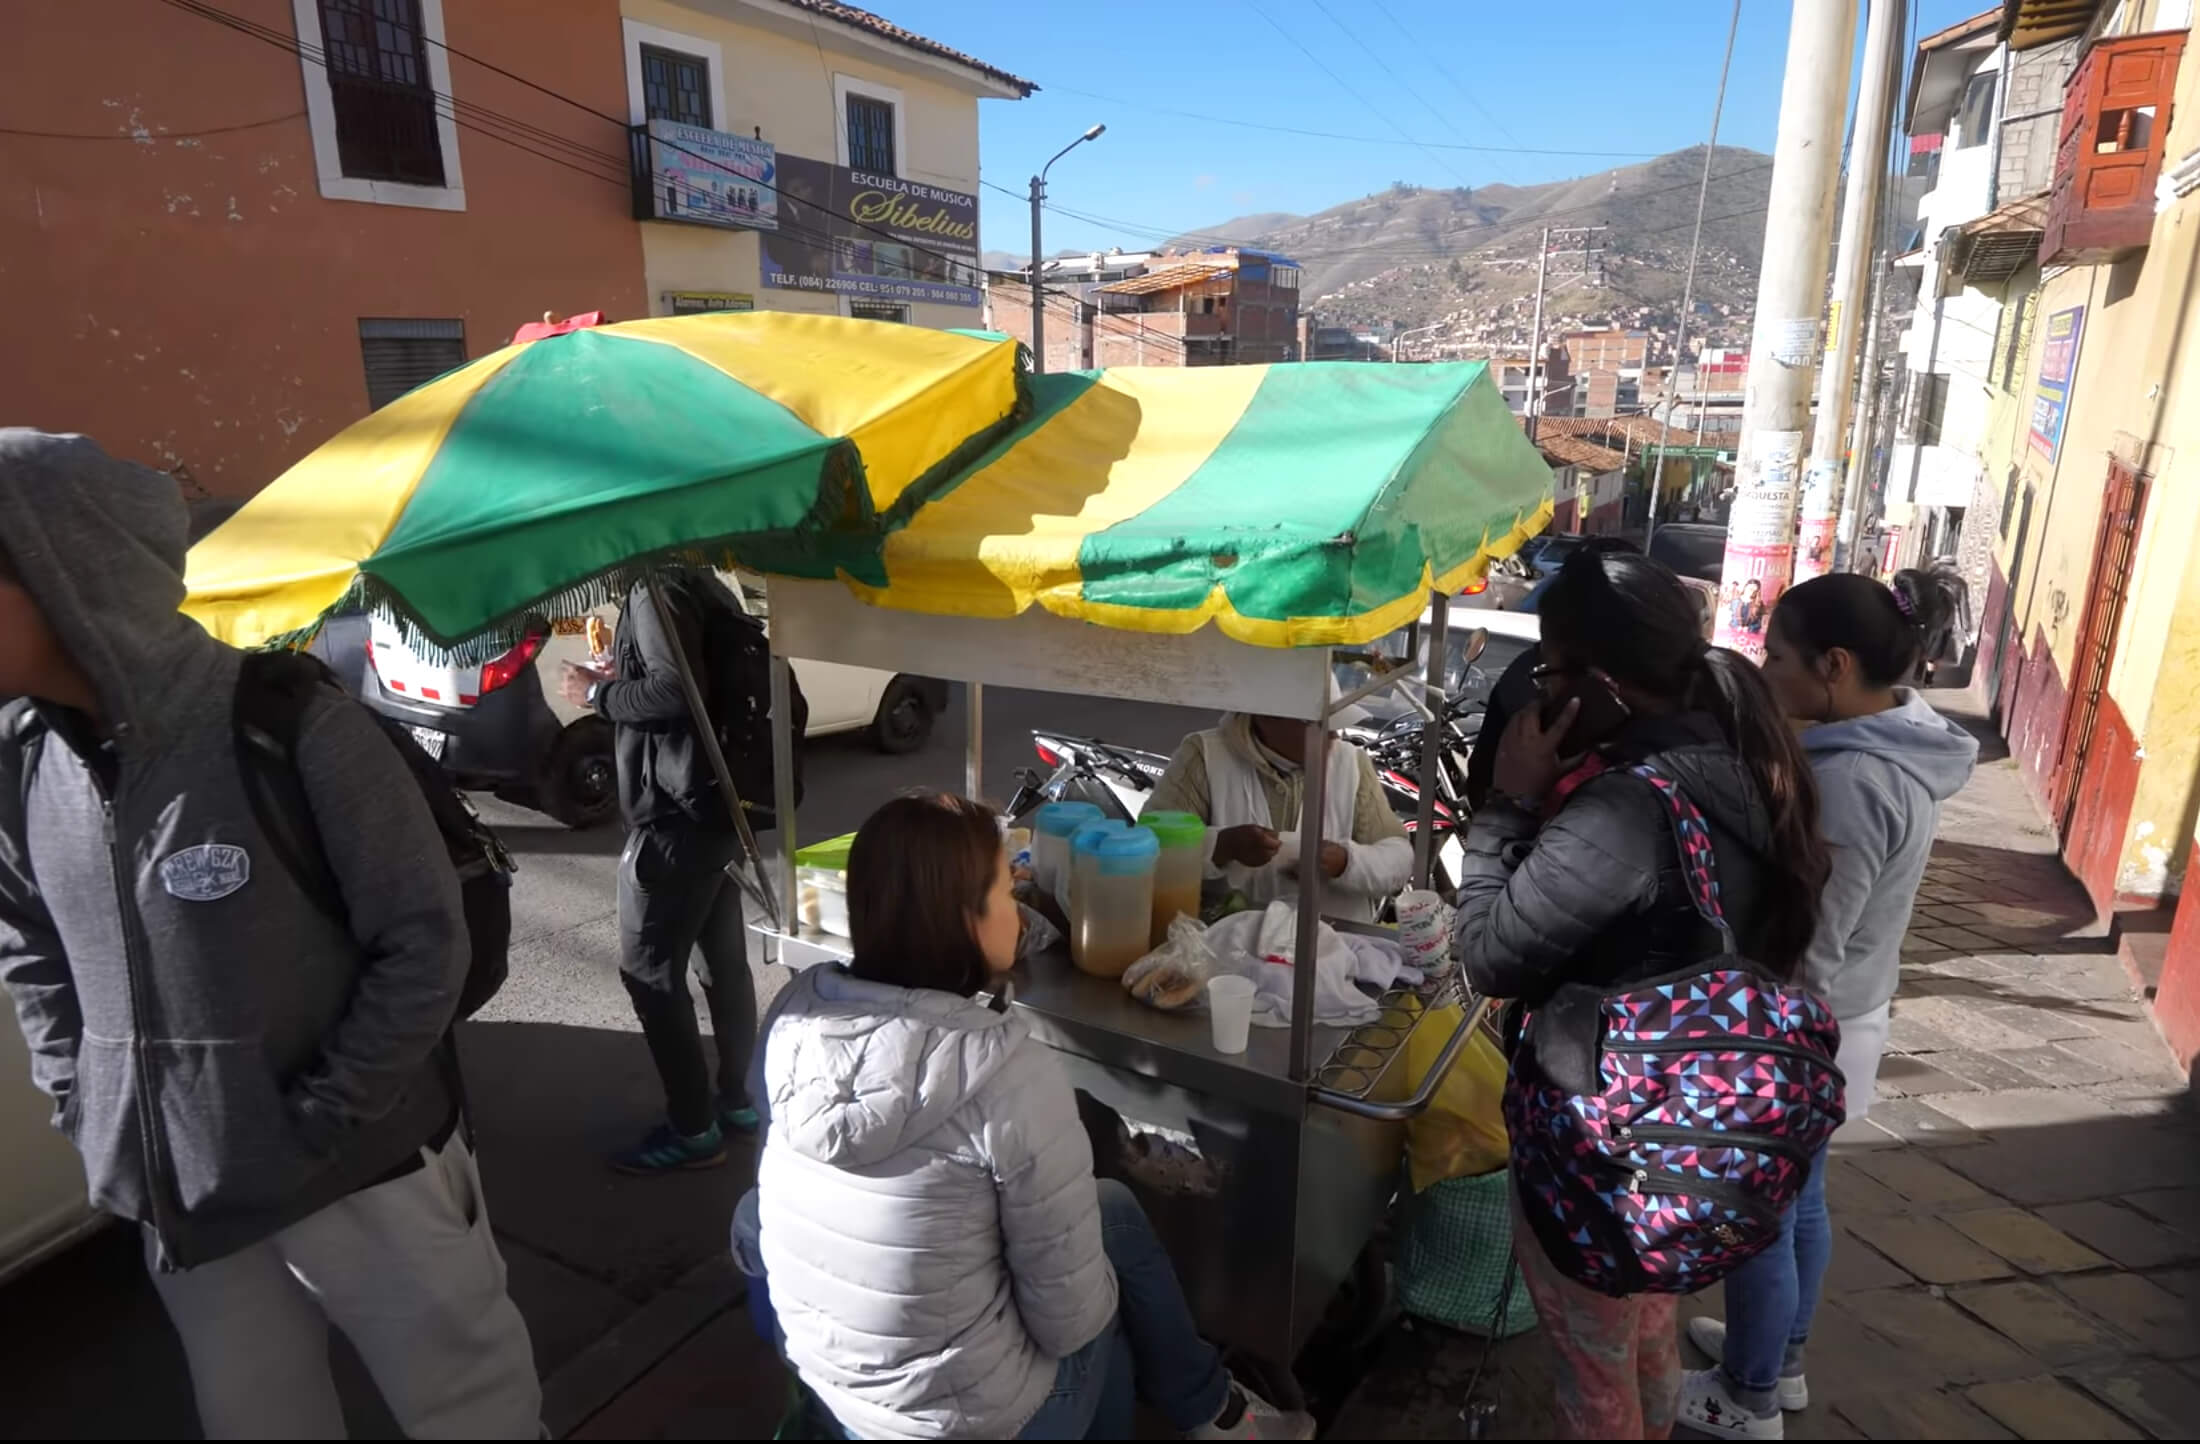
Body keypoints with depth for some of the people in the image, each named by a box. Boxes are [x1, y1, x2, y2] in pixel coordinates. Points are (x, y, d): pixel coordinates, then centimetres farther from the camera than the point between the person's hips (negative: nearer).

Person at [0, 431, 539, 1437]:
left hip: (361, 1174, -5)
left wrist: (317, 1125, -14)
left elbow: (425, 945, -16)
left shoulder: (294, 730, -22)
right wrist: (84, 1111, 6)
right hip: (179, 1199, 5)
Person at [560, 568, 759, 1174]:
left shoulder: (658, 589, -14)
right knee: (723, 961, 15)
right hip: (717, 804, 10)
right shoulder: (699, 581, 15)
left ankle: (693, 1129, 5)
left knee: (648, 969, -2)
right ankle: (736, 1100, 26)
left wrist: (598, 694, -11)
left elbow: (676, 690, -26)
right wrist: (620, 681, 11)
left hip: (678, 814, -10)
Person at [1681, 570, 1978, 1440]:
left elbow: (1803, 958, -27)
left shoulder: (1853, 781, -30)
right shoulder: (1900, 743, -1)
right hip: (1836, 1031, 9)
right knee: (1797, 1204, 25)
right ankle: (1781, 1360, 46)